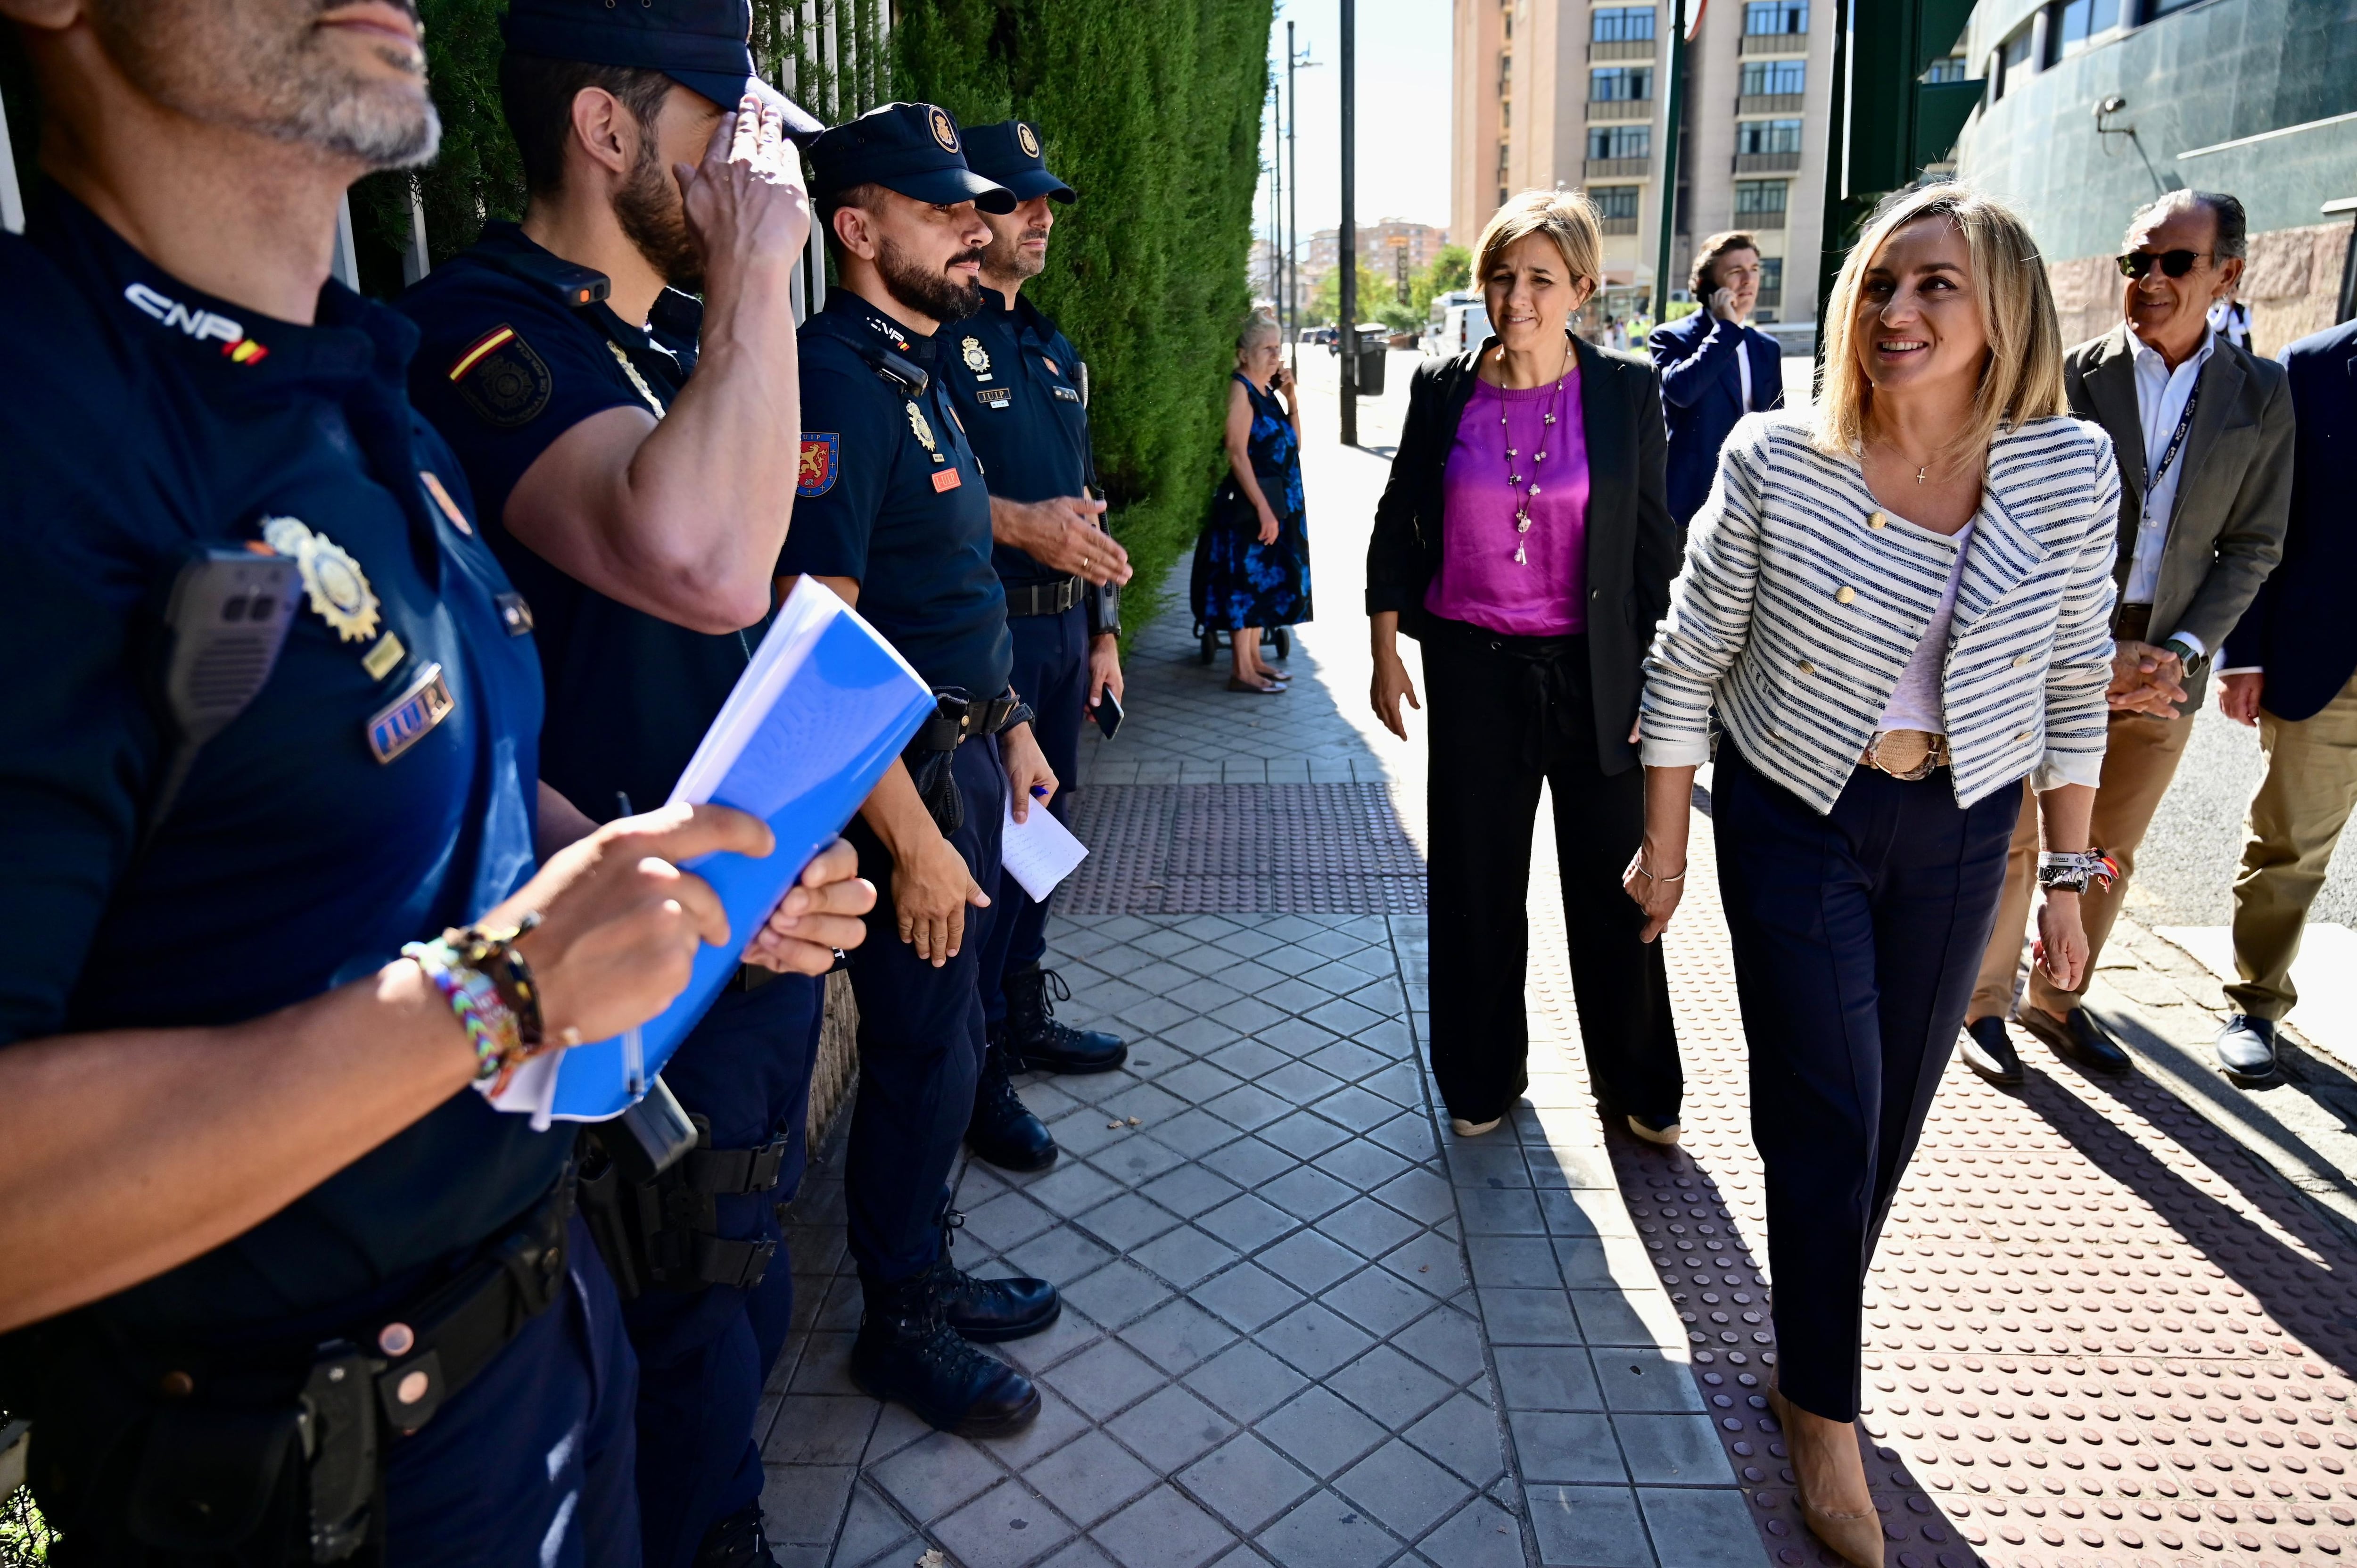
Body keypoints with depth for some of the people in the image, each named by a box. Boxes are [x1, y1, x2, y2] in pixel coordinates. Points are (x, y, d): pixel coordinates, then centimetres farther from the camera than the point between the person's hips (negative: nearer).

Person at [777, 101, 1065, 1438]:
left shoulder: (920, 374, 13)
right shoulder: (835, 385, -19)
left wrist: (1012, 729, 19)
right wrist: (914, 838, -23)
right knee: (921, 1060, 4)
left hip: (966, 758, 10)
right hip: (903, 777, -10)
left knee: (951, 1038, 19)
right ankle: (900, 1328, 25)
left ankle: (928, 1273, 37)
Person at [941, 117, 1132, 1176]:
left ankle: (1027, 1019, 33)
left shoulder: (1052, 351, 19)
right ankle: (975, 1074, 11)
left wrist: (1103, 630, 18)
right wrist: (1015, 523, -25)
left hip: (1061, 629, 8)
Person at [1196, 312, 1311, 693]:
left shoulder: (1268, 392, 13)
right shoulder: (1241, 390, -11)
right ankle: (1242, 671, -1)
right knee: (1246, 580, -5)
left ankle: (1254, 658, 24)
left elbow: (1293, 445, 17)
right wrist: (1263, 509, -23)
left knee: (1265, 579, 14)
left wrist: (1292, 399, 5)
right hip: (1251, 503, -9)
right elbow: (1237, 454, -19)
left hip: (1280, 501, 9)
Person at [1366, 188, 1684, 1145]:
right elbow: (1397, 526, 7)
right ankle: (1483, 1077, 31)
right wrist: (1387, 654, 3)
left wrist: (1656, 674, -1)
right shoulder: (1442, 390, 0)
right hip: (1473, 669, 1)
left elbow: (1653, 541, 1)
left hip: (1592, 671, -1)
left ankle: (1637, 1086, 28)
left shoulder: (1626, 391, -3)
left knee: (1613, 885, 7)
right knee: (1475, 884, 11)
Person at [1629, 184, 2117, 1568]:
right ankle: (1830, 1414, 23)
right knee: (1828, 1119, 1)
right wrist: (1666, 844, -3)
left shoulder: (2071, 471, -8)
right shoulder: (1775, 462, -15)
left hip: (1961, 830, 3)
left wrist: (2070, 873, 4)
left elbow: (2073, 680, 2)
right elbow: (1688, 663, -7)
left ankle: (1809, 1353, 37)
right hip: (1796, 820, -2)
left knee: (1894, 1115, 13)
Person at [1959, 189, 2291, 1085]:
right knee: (2013, 838, 6)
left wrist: (2185, 650, -9)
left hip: (2162, 665, 3)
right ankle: (1986, 1005, 22)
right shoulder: (2069, 379, -6)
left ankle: (2058, 999, 32)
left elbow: (2252, 547, 4)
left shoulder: (2261, 395, 2)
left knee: (2109, 852, 14)